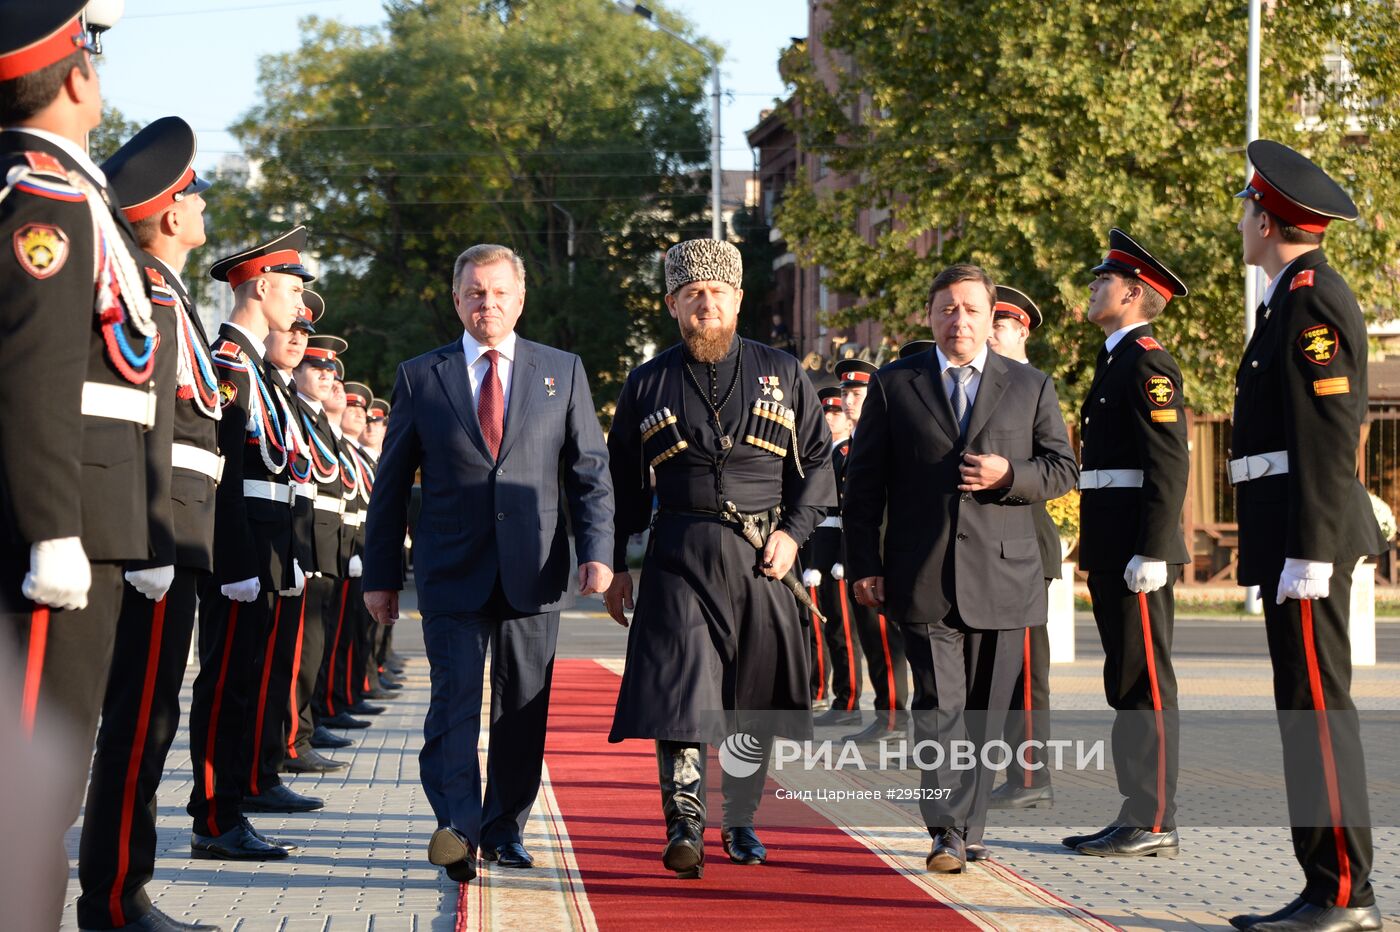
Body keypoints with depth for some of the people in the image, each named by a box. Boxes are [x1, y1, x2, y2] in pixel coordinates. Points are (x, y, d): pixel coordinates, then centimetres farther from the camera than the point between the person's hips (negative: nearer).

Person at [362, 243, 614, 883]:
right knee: (455, 700, -12)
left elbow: (589, 471, 7)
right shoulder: (420, 377, 8)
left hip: (534, 574, 1)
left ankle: (505, 830, 17)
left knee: (523, 710, 6)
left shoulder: (562, 372, 10)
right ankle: (458, 829, -17)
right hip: (452, 576, -1)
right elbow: (391, 485, 9)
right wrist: (381, 575, 6)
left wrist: (597, 553, -6)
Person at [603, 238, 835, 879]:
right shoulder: (647, 383, 9)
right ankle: (684, 826, -15)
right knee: (679, 684, -15)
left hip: (761, 559, 1)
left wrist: (794, 530, -3)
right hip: (680, 557, -1)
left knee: (757, 697, 6)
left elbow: (818, 460, 11)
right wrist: (615, 566, 8)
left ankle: (741, 821, 21)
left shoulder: (782, 373, 10)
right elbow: (624, 484, 13)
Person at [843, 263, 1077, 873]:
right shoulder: (893, 386, 8)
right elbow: (864, 482, 7)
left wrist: (1010, 475, -11)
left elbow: (1063, 469, 10)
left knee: (986, 710, 6)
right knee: (939, 705, -9)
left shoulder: (1031, 387, 12)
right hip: (923, 579, -2)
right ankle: (947, 833, -11)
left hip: (1003, 575, 2)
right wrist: (864, 564, 0)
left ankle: (968, 828, 17)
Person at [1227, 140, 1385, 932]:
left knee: (1317, 706, -8)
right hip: (1296, 538, 10)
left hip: (1306, 534, -10)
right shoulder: (1300, 296, 19)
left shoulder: (1311, 298, -12)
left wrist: (1309, 552, -22)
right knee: (1311, 708, 10)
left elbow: (1328, 433, -19)